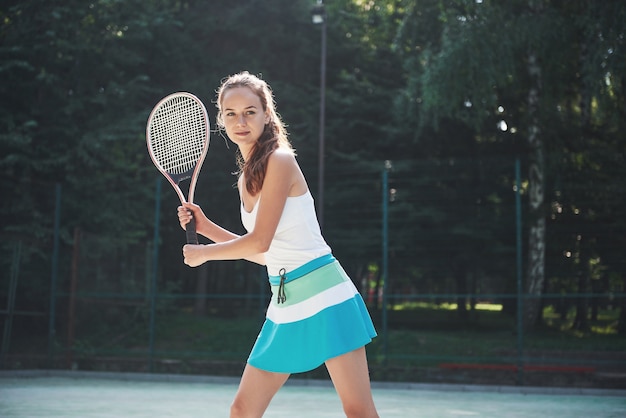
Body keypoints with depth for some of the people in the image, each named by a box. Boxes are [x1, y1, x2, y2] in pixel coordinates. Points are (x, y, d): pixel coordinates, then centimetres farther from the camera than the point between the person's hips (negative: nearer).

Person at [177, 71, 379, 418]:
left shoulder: (280, 160, -10)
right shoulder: (246, 178, 14)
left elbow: (260, 241, -14)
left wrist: (203, 253, 0)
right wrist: (205, 227, 11)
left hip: (325, 297, -8)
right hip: (284, 306, 8)